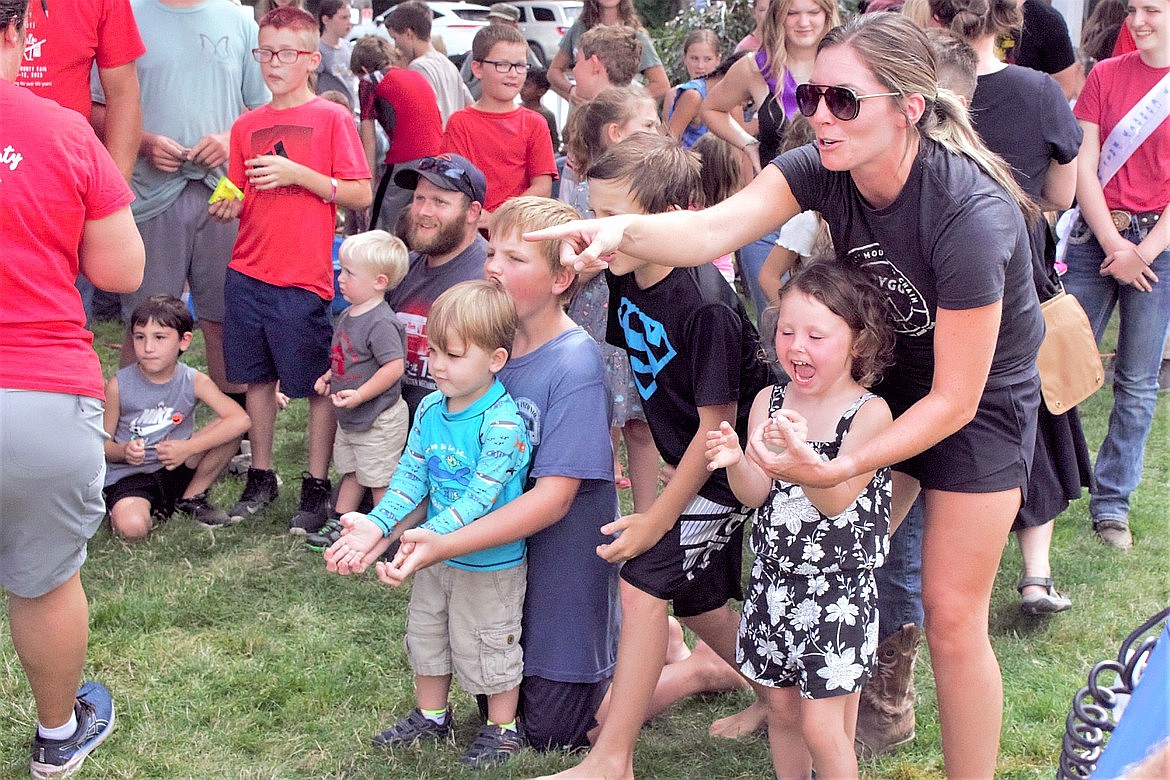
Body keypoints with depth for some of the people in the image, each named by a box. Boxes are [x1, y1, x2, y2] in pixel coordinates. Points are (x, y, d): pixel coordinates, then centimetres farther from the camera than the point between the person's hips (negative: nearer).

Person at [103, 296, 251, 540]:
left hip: (177, 469, 3)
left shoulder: (194, 382, -9)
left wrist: (188, 448, -27)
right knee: (132, 528, -34)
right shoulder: (119, 385, -10)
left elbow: (241, 420, -22)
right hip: (129, 475, -3)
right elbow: (103, 442, -2)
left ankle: (191, 498, 1)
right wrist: (123, 451, -26)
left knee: (229, 429, -18)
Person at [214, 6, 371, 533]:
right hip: (247, 272, 5)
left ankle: (316, 488, 14)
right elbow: (240, 201, 17)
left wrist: (297, 174, -16)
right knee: (258, 377, 13)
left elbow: (361, 195, -9)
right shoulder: (247, 126, 11)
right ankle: (261, 478, 26)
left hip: (304, 278, -5)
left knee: (318, 384, 2)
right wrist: (226, 207, -5)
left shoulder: (331, 118, -4)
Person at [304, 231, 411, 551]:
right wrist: (328, 377, 7)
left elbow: (394, 366, -28)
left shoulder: (380, 322, -25)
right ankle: (338, 526, 33)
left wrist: (359, 395, -28)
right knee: (350, 473, 21)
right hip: (349, 418, 9)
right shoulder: (347, 315, 6)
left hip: (378, 421, -9)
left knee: (379, 480, 3)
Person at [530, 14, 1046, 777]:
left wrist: (841, 468, -34)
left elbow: (955, 399, -28)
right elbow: (713, 229, -33)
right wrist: (624, 229, -53)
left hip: (983, 401, -5)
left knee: (951, 614, -1)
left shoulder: (968, 213, -35)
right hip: (887, 378, 5)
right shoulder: (824, 169, -18)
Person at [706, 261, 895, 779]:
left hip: (838, 592, -5)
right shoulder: (769, 402, 1)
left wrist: (799, 451, -38)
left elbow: (836, 500, -21)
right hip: (773, 581, 5)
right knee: (781, 706, 17)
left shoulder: (869, 412, -13)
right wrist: (736, 462, -27)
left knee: (821, 726, -2)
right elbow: (756, 494, -5)